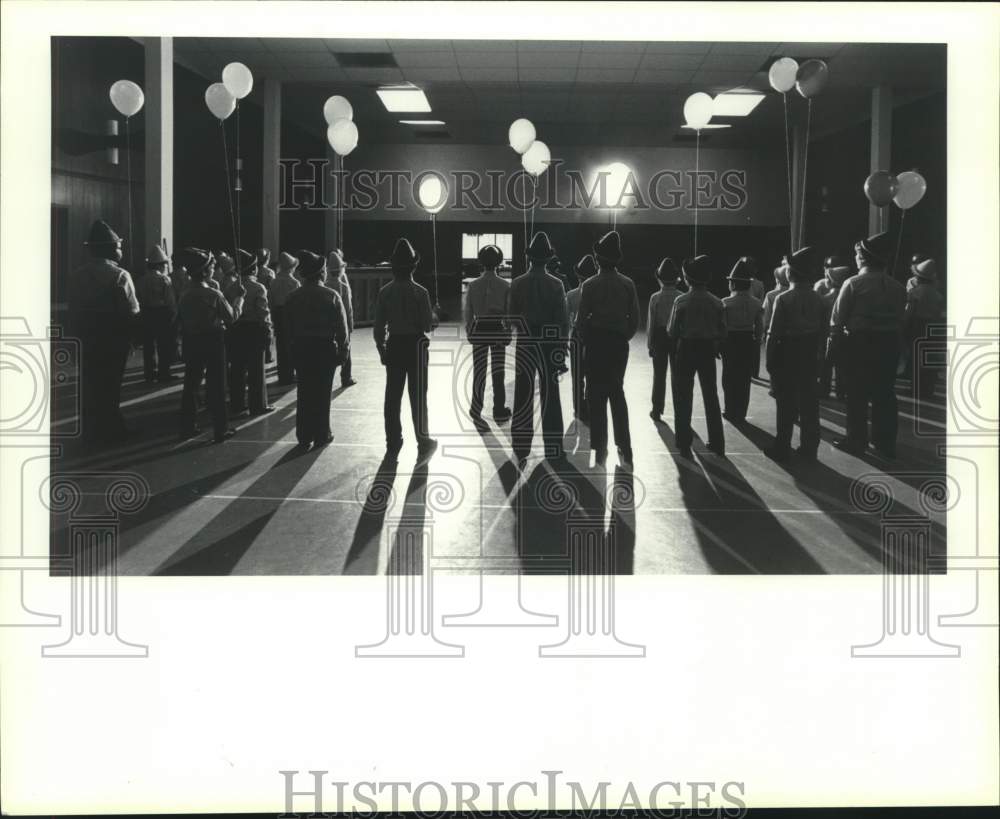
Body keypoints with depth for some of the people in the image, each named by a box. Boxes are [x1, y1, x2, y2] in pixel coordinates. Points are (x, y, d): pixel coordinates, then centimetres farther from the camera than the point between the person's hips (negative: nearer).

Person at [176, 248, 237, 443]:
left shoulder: (185, 295, -2)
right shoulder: (214, 295, -17)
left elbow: (179, 319, 4)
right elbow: (231, 317, -9)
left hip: (191, 342, 5)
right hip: (213, 341, -5)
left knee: (191, 384, 15)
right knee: (216, 387, 3)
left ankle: (188, 426, 20)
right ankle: (221, 430, 8)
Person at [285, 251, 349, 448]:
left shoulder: (293, 297, -1)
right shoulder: (331, 295, -10)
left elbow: (288, 326, 3)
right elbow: (342, 327, -9)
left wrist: (295, 343, 12)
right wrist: (342, 348, 2)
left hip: (300, 348, 3)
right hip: (326, 347, -3)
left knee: (304, 391, 10)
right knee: (323, 392, 6)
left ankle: (304, 435, 13)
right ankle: (321, 435, 10)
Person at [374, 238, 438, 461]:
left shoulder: (385, 292, -4)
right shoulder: (420, 292, -13)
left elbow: (379, 326, 0)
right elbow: (428, 326, -11)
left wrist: (382, 350, 11)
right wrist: (434, 316, 11)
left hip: (394, 346, 3)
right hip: (416, 345, -3)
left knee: (392, 395, 9)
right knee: (418, 396, 6)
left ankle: (393, 443, 15)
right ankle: (423, 443, 12)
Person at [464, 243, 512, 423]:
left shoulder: (473, 285, -5)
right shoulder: (505, 285, -7)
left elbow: (468, 313, -2)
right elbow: (509, 313, -4)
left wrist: (469, 333, 10)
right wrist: (508, 333, 8)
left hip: (479, 331, 1)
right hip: (498, 331, 0)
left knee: (479, 371, 10)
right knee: (498, 373, 7)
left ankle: (476, 410, 17)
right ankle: (499, 412, 10)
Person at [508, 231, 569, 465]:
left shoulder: (517, 284, -4)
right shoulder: (555, 285, -6)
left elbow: (511, 317, -1)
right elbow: (563, 320, -5)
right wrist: (562, 346, 2)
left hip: (524, 345, 0)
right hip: (550, 345, 0)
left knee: (522, 397, 3)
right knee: (550, 397, 7)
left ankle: (520, 450, 3)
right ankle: (553, 449, 10)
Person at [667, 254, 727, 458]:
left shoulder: (682, 301, -13)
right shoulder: (717, 302, -4)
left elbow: (672, 331, -11)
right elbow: (722, 332, -1)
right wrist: (715, 347, 14)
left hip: (686, 350, -3)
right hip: (708, 351, 3)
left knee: (683, 397, 7)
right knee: (711, 396, 13)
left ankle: (684, 443, 8)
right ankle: (717, 443, 17)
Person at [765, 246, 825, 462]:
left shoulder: (784, 298, -14)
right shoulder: (818, 299, -2)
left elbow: (774, 333, -14)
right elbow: (820, 330, 0)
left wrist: (770, 360, -7)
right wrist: (814, 352, 10)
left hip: (787, 353, -4)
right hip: (809, 355, 4)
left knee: (786, 401, 3)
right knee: (809, 400, 9)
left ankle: (782, 448, 8)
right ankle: (809, 448, 15)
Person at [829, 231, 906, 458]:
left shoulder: (853, 284, -10)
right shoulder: (897, 287, 3)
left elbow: (838, 319, -10)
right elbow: (900, 319, 5)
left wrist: (838, 339, 2)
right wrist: (893, 338, 12)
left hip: (859, 343, -4)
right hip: (889, 344, 4)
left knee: (857, 393, 5)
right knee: (885, 394, 10)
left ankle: (856, 440, 11)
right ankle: (886, 443, 16)